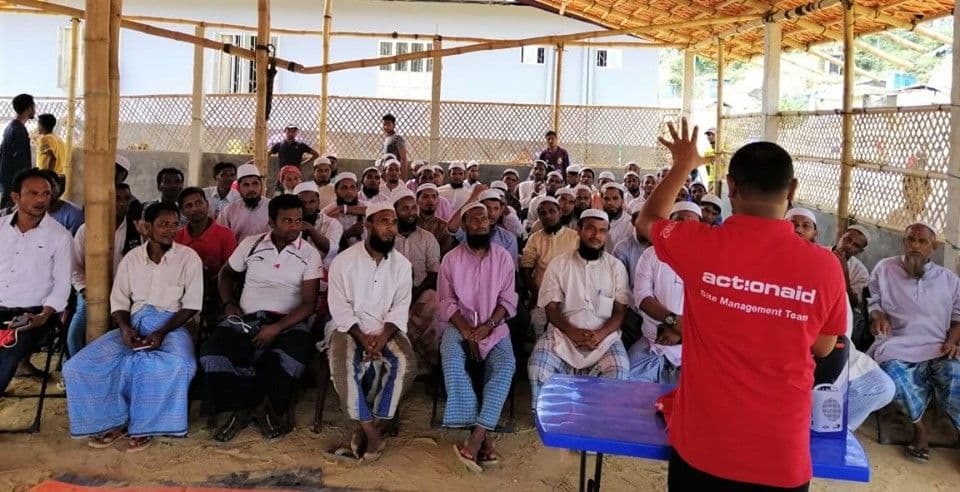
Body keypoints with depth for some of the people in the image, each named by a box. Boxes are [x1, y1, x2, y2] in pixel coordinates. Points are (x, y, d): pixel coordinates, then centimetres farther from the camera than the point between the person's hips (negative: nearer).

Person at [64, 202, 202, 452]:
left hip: (172, 325, -3)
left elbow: (191, 305, -3)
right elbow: (119, 302, 11)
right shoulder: (131, 259, 11)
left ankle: (144, 426, -17)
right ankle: (115, 420, -1)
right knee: (80, 365, -18)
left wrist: (162, 333, -16)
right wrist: (125, 327, -11)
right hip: (135, 323, 4)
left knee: (179, 364, -39)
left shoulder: (188, 258, 0)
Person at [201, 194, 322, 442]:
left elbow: (309, 303, -5)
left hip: (288, 321, -2)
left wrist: (277, 328, -18)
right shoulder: (251, 244, 8)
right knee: (213, 353, -27)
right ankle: (242, 408, -7)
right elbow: (227, 273, 23)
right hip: (246, 318, 2)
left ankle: (267, 409, -6)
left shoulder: (310, 254, 1)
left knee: (290, 360, -35)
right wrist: (228, 304, 4)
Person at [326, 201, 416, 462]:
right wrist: (362, 338, -21)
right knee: (343, 366, -32)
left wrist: (382, 338, -20)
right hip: (349, 327, -2)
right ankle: (371, 431, -18)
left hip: (386, 329, 2)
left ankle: (371, 426, -13)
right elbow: (340, 308, -9)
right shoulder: (344, 261, -6)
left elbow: (399, 309, -3)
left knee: (406, 364, -27)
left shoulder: (402, 265, 2)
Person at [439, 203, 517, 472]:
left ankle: (477, 436, -34)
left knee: (506, 364, -29)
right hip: (458, 324, 0)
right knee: (452, 359, -32)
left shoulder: (503, 257, 4)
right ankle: (482, 434, -33)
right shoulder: (451, 259, 2)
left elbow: (508, 300, 0)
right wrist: (466, 331, -16)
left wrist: (487, 326, -16)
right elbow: (446, 302, -1)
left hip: (494, 326, 1)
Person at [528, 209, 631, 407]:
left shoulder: (616, 267, 7)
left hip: (604, 335, 0)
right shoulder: (559, 264, 7)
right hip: (563, 332, 0)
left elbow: (620, 311, 3)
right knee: (537, 367, -26)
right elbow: (551, 308, 2)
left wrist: (600, 334, -16)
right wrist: (572, 331, -16)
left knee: (620, 372, -28)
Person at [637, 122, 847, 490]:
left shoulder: (701, 246, -15)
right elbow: (823, 347, 6)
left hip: (701, 446, 0)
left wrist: (683, 165, 21)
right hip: (782, 454, 1)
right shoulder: (825, 266, -13)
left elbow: (647, 221, 9)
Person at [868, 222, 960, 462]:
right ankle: (918, 425, -14)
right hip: (898, 345, -1)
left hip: (938, 347, 1)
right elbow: (872, 302, 12)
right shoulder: (884, 268, 10)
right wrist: (878, 315, -12)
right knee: (893, 369, -36)